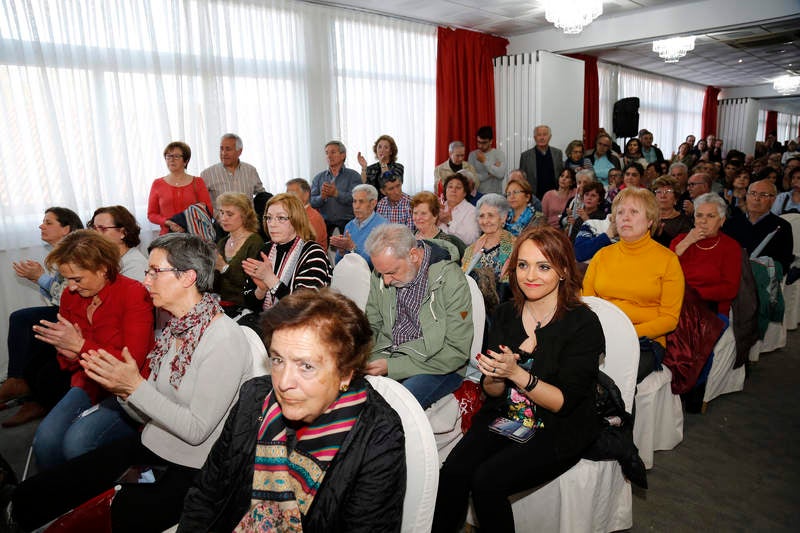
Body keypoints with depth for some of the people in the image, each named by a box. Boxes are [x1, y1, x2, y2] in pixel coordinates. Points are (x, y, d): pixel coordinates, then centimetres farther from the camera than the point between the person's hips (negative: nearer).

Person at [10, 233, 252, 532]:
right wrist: (121, 388, -11)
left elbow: (197, 429, -20)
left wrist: (135, 387, -21)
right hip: (150, 448, 7)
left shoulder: (224, 340, -21)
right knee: (28, 498, -3)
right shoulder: (174, 328, 5)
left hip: (191, 470, -7)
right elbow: (149, 415, 8)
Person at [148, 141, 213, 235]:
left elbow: (209, 210, 3)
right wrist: (168, 223, -9)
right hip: (167, 235, 1)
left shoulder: (198, 182, 8)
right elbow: (151, 214, 10)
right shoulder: (157, 184, 10)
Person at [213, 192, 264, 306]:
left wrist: (225, 267, -21)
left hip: (242, 305, -6)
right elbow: (215, 285, 14)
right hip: (221, 304, 6)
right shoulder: (221, 243, 16)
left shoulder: (255, 242, -6)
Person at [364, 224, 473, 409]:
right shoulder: (381, 274, 1)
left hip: (435, 367, -5)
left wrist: (392, 366, -20)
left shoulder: (451, 280, -17)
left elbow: (456, 353, -16)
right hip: (387, 357, 5)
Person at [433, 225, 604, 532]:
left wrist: (516, 373, -27)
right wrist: (493, 377, -18)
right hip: (503, 418, 4)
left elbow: (564, 402, -14)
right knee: (452, 472, -19)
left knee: (487, 481, -24)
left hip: (557, 432, -4)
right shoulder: (505, 315, 2)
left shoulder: (584, 325, -12)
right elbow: (492, 391, 5)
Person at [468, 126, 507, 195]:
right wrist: (490, 173, -10)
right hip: (477, 194, 1)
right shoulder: (473, 154, 3)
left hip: (496, 194, -1)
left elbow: (501, 174, -15)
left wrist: (485, 161, -11)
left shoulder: (499, 153, 0)